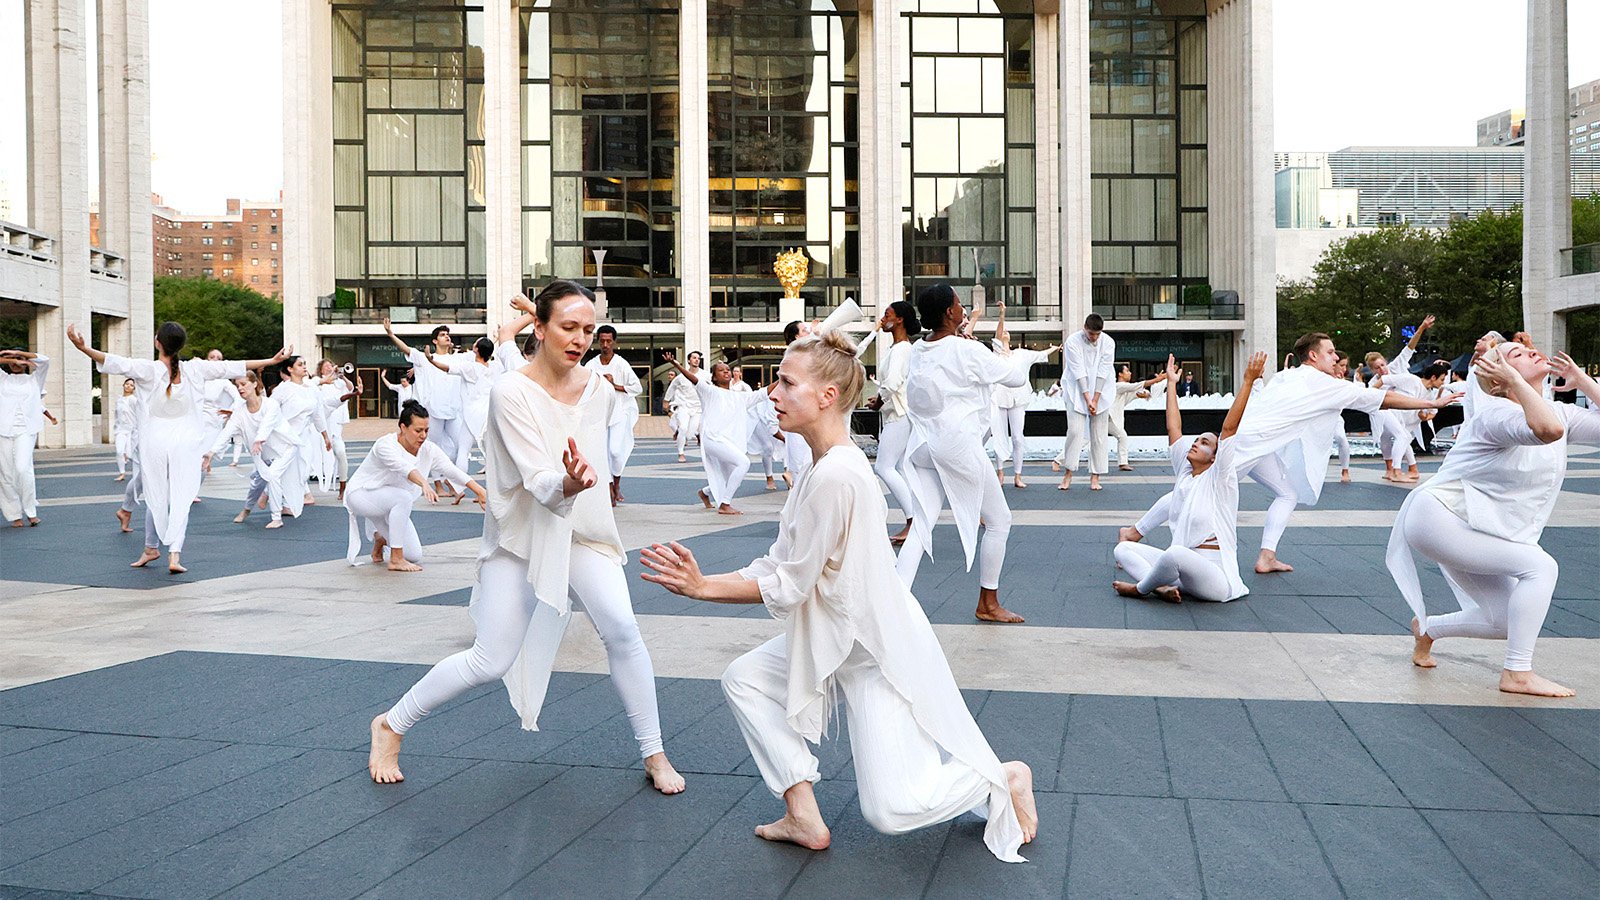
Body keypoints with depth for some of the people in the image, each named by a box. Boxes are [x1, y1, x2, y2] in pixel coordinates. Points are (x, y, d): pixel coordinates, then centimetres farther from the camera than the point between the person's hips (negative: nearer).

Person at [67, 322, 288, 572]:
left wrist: (84, 348, -29)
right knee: (181, 498, 2)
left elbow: (116, 362, -22)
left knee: (155, 497, 14)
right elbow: (229, 367, 5)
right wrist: (272, 361, 13)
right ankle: (174, 554, -8)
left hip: (154, 439, 0)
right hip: (186, 440, 1)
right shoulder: (194, 369, -2)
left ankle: (151, 548, 31)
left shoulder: (148, 369, -8)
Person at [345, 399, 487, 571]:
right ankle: (395, 560, -26)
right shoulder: (385, 445, -28)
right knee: (403, 497, -37)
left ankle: (380, 537, 27)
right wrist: (424, 484, -65)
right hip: (361, 494, -6)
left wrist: (480, 491, -32)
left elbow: (452, 470, -19)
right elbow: (404, 467, -47)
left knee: (414, 556, -4)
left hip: (388, 505, 6)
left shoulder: (428, 450, -11)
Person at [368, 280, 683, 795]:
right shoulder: (511, 392, -20)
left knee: (622, 630, -17)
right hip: (520, 535, -3)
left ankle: (654, 755, -1)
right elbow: (537, 480, -30)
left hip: (582, 531, 3)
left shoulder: (600, 391, -4)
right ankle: (390, 726, 23)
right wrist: (567, 483, -49)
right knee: (491, 662, -2)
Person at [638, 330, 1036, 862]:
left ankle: (1004, 779, 17)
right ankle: (804, 816, 12)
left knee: (889, 811, -9)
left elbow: (787, 587, -20)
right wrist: (702, 581, -4)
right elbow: (779, 565, 5)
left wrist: (703, 588, -13)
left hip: (877, 653, -10)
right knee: (744, 679, 6)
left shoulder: (836, 475, -27)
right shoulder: (823, 466, 4)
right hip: (834, 641, 10)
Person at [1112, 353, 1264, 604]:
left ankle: (1140, 588, -12)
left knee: (1176, 554, -40)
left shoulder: (1219, 477, -2)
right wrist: (1171, 383, 20)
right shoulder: (1185, 472, 14)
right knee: (1123, 549, 2)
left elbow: (1229, 428, -12)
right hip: (1180, 566, 8)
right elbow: (1173, 427, 15)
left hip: (1215, 576, -8)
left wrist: (1249, 381, -18)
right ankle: (1163, 586, -22)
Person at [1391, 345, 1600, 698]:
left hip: (1473, 533, 9)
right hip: (1438, 517, -9)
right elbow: (1549, 430, -42)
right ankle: (1518, 674, -12)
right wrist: (1515, 380, -30)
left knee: (1508, 622, 5)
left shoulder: (1561, 412, 7)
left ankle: (1427, 627, 30)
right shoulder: (1496, 412, -21)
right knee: (1540, 566, -20)